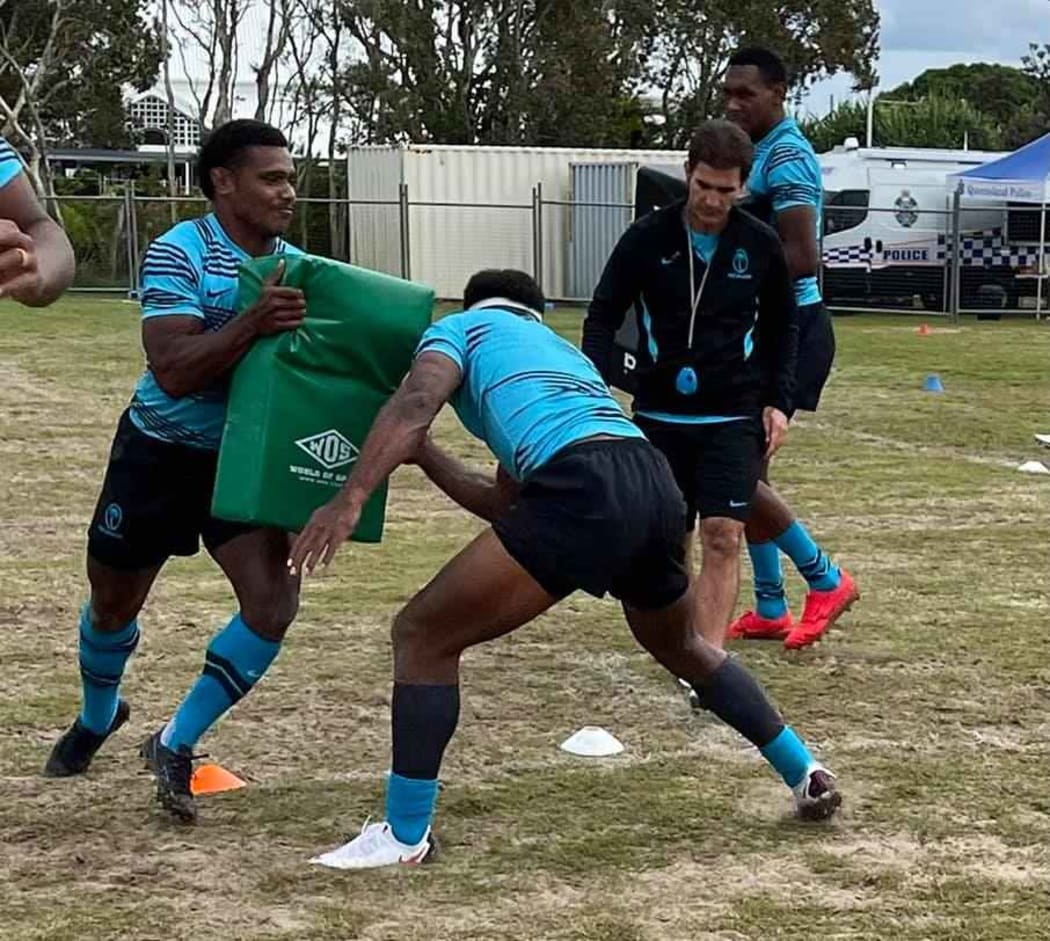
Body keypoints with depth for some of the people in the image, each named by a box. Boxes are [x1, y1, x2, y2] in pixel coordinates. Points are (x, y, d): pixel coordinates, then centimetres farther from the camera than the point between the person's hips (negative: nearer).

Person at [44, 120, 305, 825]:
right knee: (113, 606, 15)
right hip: (159, 452, -3)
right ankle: (98, 718, 49)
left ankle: (175, 746, 4)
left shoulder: (296, 267, -5)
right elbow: (172, 371, -31)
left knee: (273, 602, -16)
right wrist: (253, 322, -42)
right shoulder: (179, 253, -21)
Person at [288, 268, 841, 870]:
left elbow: (415, 404, -4)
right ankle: (808, 775, 43)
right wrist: (421, 454, 50)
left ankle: (405, 836, 6)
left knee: (424, 635, 6)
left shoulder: (462, 328, 20)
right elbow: (505, 504, 41)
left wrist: (351, 498, -14)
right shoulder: (561, 352, 40)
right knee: (681, 648, 36)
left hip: (583, 493, -8)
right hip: (657, 485, 8)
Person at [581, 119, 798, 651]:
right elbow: (603, 317, 2)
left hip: (733, 419, 0)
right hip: (659, 416, 1)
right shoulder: (647, 238, -5)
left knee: (723, 537, -13)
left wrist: (778, 402, 5)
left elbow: (781, 328, 13)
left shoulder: (761, 245, -1)